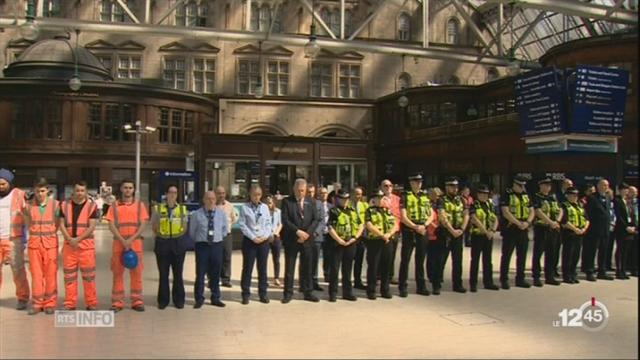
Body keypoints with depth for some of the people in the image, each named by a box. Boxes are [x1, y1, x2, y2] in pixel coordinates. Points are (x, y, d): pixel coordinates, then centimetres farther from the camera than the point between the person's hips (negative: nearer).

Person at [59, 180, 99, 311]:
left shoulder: (92, 206, 1)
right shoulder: (65, 205, 9)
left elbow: (92, 226, -6)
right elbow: (61, 224, 5)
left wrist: (78, 239, -15)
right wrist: (69, 239, -11)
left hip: (86, 244, -3)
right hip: (69, 244, 3)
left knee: (89, 275, -1)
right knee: (69, 275, 7)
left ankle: (91, 303, 6)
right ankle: (70, 304, 15)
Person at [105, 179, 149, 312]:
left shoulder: (140, 205, 7)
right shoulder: (114, 205, 7)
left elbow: (143, 225, 0)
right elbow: (111, 225, 0)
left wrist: (131, 239, -12)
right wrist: (123, 240, -13)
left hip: (136, 243, 0)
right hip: (118, 243, 0)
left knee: (136, 273, 2)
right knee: (117, 273, 2)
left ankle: (137, 301, 8)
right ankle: (117, 302, 8)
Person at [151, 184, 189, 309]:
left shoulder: (183, 209, 6)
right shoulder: (158, 208, 2)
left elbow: (185, 227, 11)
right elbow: (154, 226, 8)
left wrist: (178, 238, 2)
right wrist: (160, 236, 1)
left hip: (178, 243, 1)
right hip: (162, 243, -1)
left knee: (178, 273, 5)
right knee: (163, 274, 4)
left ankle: (179, 300, 15)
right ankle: (163, 300, 14)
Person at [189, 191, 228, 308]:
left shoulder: (222, 214, 3)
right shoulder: (196, 214, -5)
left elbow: (225, 229, 17)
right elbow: (192, 232, 7)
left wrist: (219, 238, 10)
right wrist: (199, 240, 8)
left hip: (217, 245, 2)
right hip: (202, 245, -2)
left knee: (215, 273, 10)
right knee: (200, 273, 0)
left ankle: (215, 298, 22)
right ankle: (199, 299, 13)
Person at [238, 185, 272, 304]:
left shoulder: (265, 207, 8)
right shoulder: (245, 208, -2)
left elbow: (268, 223, 8)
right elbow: (242, 225, -6)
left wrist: (265, 236, -8)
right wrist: (253, 237, -12)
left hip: (264, 241, 3)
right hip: (249, 241, -3)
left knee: (262, 268, 8)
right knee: (247, 268, 1)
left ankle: (263, 293, 16)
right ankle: (246, 294, 10)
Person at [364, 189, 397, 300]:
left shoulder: (388, 211, 16)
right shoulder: (369, 211, 1)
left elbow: (395, 225, 9)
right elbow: (369, 226, -12)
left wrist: (389, 234, -10)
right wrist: (382, 235, -16)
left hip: (388, 242, 5)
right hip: (374, 242, -5)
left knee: (386, 267, 9)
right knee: (373, 267, 0)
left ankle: (385, 290, 19)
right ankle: (371, 291, 8)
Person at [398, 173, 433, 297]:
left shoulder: (425, 197, 12)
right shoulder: (405, 197, -3)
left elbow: (431, 215, 11)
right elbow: (403, 217, -10)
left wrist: (424, 225, -7)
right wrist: (416, 227, -18)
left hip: (423, 232, 4)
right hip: (409, 232, -4)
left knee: (420, 261, 11)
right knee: (405, 260, -2)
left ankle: (421, 286, 19)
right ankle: (402, 287, 4)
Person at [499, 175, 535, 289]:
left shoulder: (526, 195, 13)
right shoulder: (506, 195, -7)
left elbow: (532, 211, 11)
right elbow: (505, 212, -16)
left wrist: (527, 222, -8)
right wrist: (518, 223, -20)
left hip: (524, 230, 6)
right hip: (510, 229, -6)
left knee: (522, 256, 11)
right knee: (506, 255, -1)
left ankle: (520, 279, 21)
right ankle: (504, 280, 6)